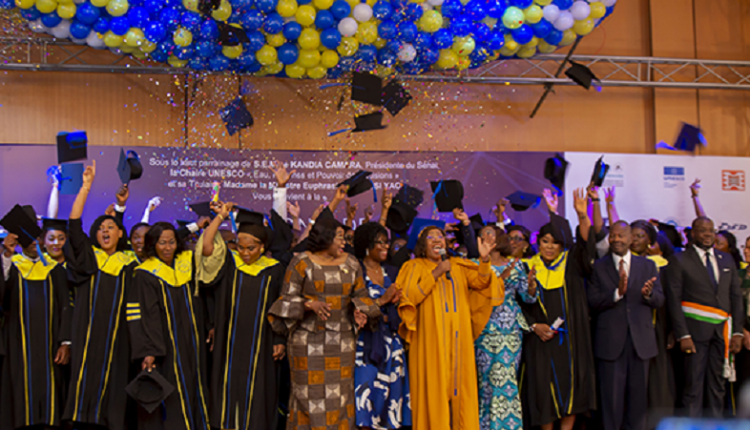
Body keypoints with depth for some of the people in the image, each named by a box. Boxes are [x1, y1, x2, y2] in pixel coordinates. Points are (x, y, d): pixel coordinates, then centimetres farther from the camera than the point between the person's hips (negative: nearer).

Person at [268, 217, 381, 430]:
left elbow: (360, 295, 14)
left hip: (341, 339, 3)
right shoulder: (301, 263, -4)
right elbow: (288, 298, -4)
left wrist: (359, 310, -7)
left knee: (340, 393, 3)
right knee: (310, 393, -2)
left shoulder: (351, 264, 7)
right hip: (308, 340, -3)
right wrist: (310, 304, -21)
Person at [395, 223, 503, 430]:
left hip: (457, 337, 3)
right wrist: (435, 274, -10)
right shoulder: (414, 267, 7)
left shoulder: (458, 266, 16)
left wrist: (484, 260, -15)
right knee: (433, 387, -6)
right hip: (430, 338, -3)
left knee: (459, 385, 1)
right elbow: (409, 297, -7)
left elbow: (480, 282, 2)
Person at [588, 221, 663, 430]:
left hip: (640, 340, 2)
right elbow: (593, 301, -6)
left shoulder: (648, 266, 10)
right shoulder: (598, 267, 4)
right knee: (611, 395, 2)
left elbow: (660, 300, 4)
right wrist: (617, 293, -21)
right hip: (610, 340, -2)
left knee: (638, 393, 8)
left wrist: (649, 294, -19)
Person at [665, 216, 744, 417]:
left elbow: (736, 296, 13)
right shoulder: (679, 261, 0)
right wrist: (682, 335, -13)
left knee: (718, 385, 9)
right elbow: (674, 300, -5)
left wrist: (738, 331, 4)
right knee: (694, 385, -3)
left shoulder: (726, 260, 14)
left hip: (722, 330, 4)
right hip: (695, 329, -4)